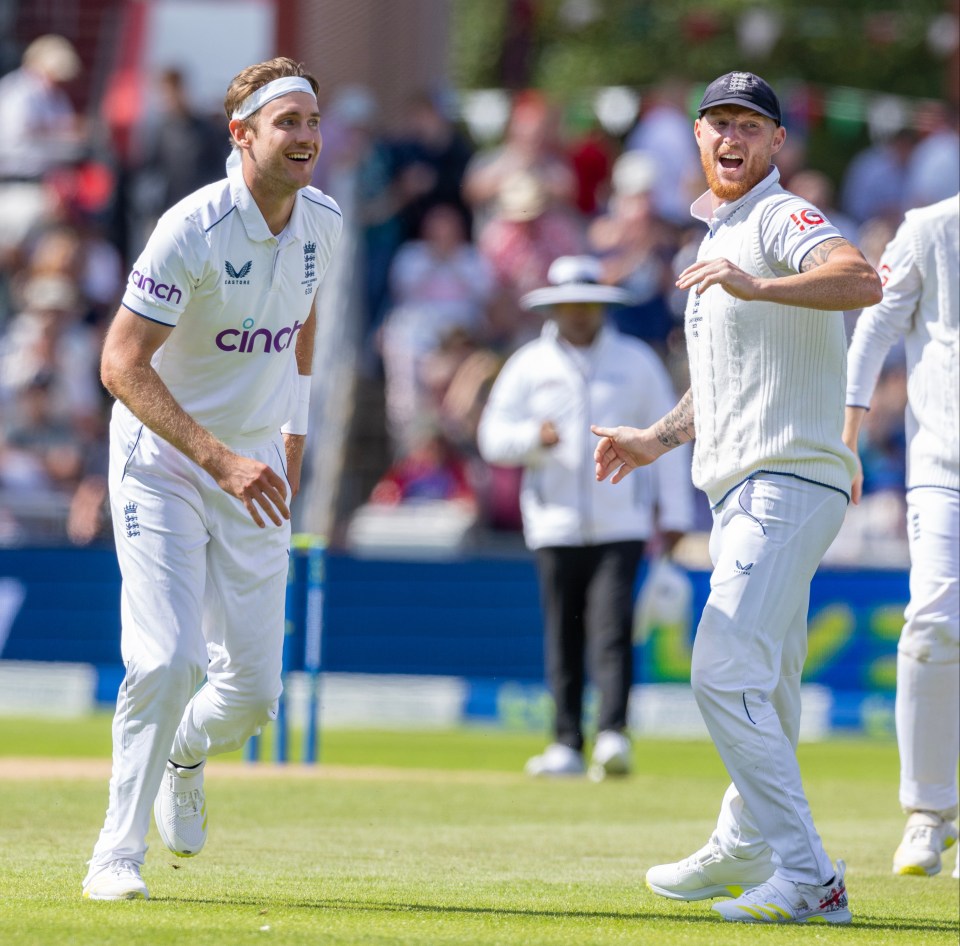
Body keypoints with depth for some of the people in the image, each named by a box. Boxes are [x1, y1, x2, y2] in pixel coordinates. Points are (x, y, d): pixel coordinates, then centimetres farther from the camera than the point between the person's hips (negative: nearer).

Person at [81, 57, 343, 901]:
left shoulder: (321, 222, -2)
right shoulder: (192, 231, -22)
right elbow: (122, 365, -25)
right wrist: (222, 460, -32)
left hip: (254, 470, 5)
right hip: (162, 461, -5)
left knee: (255, 689, 2)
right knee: (168, 659, -19)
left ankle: (186, 753, 37)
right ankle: (118, 854, -5)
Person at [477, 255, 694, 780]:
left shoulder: (635, 360, 9)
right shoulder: (528, 365, 9)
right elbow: (493, 437, 6)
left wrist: (674, 511, 7)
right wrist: (534, 436, -16)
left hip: (621, 524, -1)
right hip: (555, 524, 1)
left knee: (613, 628, -14)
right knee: (562, 637, 0)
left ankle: (612, 735, -21)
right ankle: (567, 743, 5)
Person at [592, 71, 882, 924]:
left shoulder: (781, 219, -9)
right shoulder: (719, 237, 22)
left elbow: (862, 282, -31)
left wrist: (756, 287, -42)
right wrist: (659, 438, 22)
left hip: (789, 482, -10)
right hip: (743, 493, 10)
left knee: (727, 673, -19)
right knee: (763, 690, 20)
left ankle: (808, 879, -20)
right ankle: (744, 853, 33)